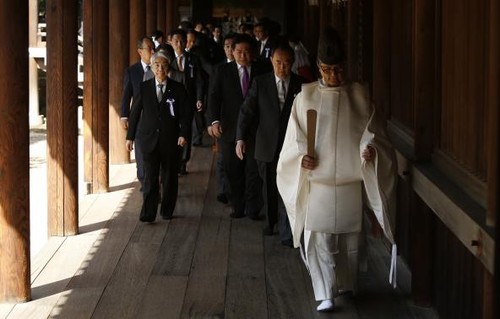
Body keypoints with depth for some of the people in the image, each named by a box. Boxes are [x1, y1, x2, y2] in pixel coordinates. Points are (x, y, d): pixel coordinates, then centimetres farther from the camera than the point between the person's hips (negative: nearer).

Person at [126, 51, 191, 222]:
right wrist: (130, 136, 6)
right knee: (150, 176, -7)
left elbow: (185, 114, 1)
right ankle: (148, 213, -8)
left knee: (169, 176, 7)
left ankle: (167, 211, 21)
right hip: (149, 138, 0)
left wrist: (183, 134, -12)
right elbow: (135, 113, 8)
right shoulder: (144, 88, 4)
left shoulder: (177, 89, 2)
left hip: (170, 139, 1)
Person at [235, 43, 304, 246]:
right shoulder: (260, 83, 0)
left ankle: (286, 233, -6)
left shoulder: (301, 84, -2)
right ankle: (270, 221, 38)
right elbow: (247, 111, -3)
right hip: (267, 145, 2)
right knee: (269, 188, 17)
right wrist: (241, 138, -14)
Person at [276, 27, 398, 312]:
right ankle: (326, 294, -4)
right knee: (318, 238, -8)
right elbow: (294, 138, 4)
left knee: (349, 237, 11)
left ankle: (346, 284, 30)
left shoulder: (359, 96, 1)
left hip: (350, 183, 1)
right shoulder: (306, 96, 1)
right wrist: (301, 157, -15)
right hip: (317, 182, -1)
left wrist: (371, 149, -19)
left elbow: (374, 133, 2)